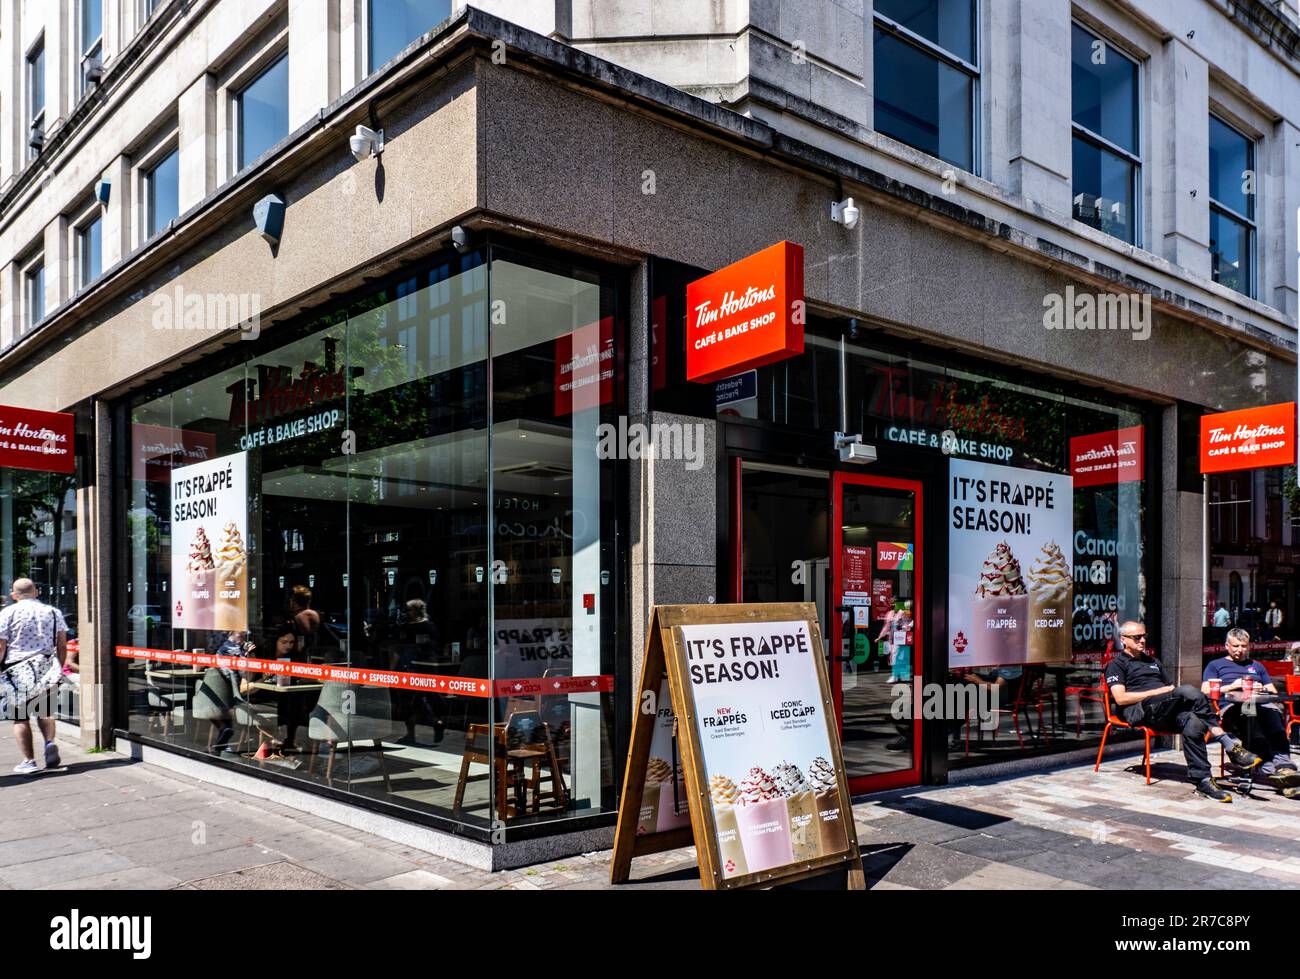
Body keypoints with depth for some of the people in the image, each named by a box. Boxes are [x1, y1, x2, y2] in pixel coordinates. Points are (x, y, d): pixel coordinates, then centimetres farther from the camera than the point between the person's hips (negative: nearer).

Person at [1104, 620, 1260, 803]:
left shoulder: (1154, 662, 36)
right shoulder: (1116, 665, 12)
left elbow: (1170, 689, 31)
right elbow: (1121, 698, -4)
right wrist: (1157, 692, -8)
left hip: (1167, 713, 7)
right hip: (1139, 711, -7)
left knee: (1193, 723, -33)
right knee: (1188, 690, -32)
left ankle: (1202, 780, -35)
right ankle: (1230, 745, -35)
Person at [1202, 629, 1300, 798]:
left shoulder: (1257, 666, 38)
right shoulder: (1215, 665, 26)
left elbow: (1273, 691, 29)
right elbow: (1205, 690, 11)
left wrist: (1263, 688, 6)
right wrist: (1231, 686, -2)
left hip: (1262, 704, 3)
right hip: (1231, 707, -3)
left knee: (1273, 712, -36)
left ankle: (1282, 764, -55)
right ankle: (1269, 769, -54)